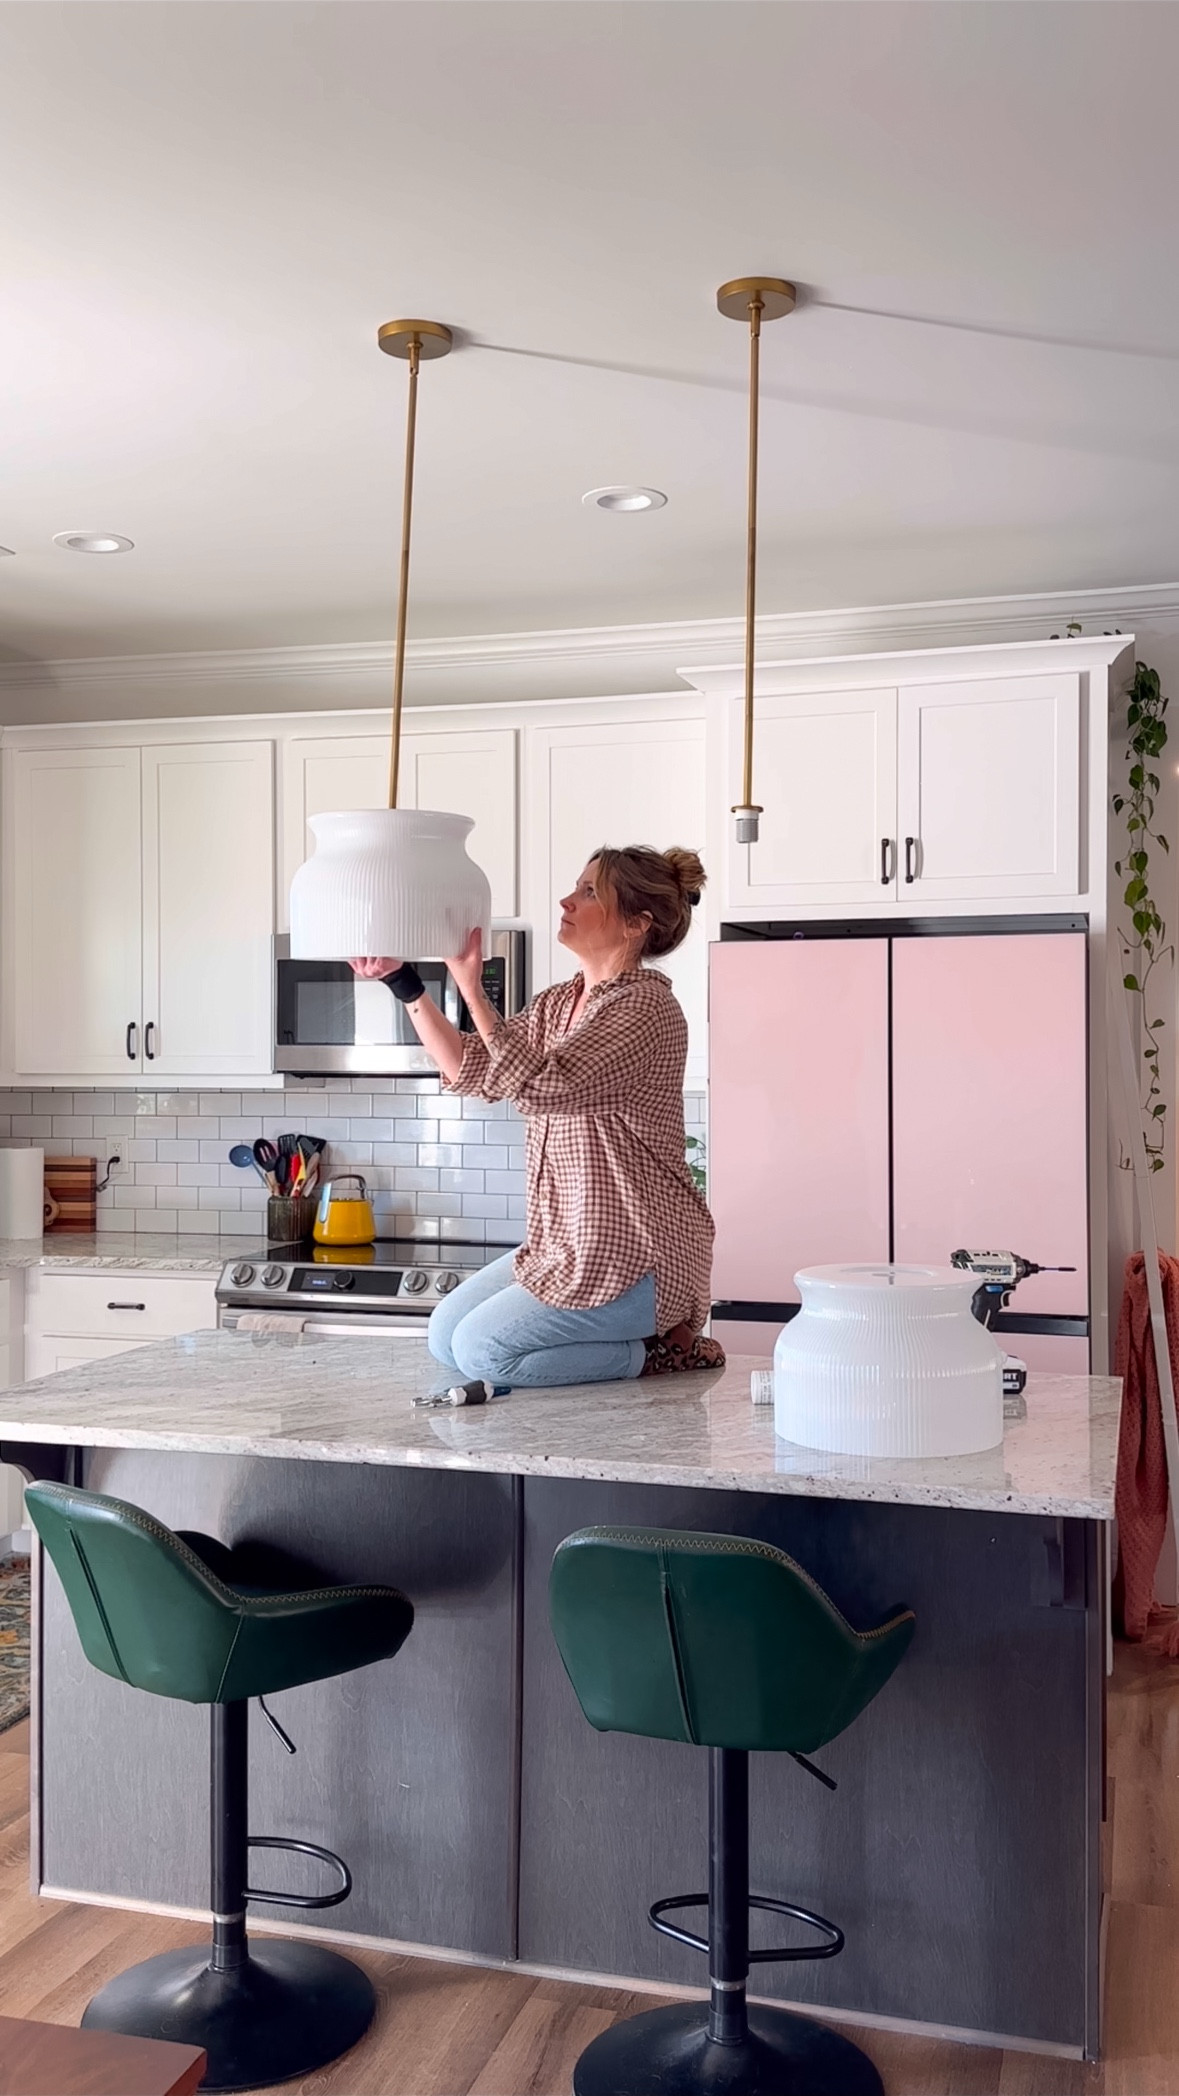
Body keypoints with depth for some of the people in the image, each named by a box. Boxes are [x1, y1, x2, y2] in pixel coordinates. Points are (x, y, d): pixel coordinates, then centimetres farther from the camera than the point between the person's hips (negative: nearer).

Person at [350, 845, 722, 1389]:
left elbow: (538, 1084, -29)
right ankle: (628, 1336, 14)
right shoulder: (557, 1004, 9)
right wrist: (404, 983, 1)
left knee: (480, 1349, -13)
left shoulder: (646, 1007, -19)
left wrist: (472, 988, -29)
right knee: (444, 1336, 9)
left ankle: (654, 1351, 1)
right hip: (566, 1243, 9)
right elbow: (472, 1070, 8)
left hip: (633, 1256, -9)